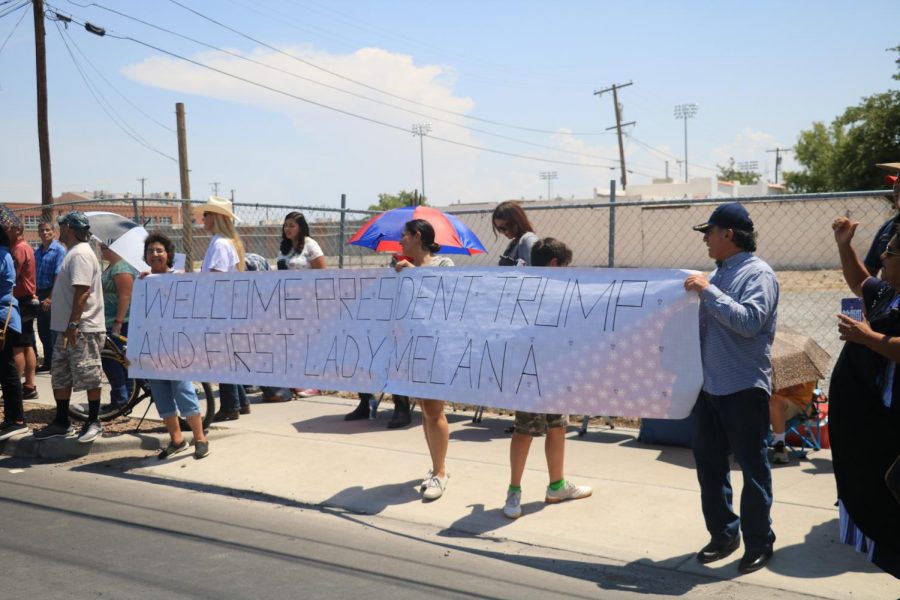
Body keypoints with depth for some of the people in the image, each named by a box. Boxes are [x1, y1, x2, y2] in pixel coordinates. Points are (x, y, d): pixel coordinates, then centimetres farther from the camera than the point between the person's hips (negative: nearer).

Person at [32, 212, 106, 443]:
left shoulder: (80, 254, -15)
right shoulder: (74, 253, 17)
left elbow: (82, 291, -23)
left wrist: (73, 324, -26)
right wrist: (68, 326, 20)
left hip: (83, 329, -11)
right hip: (68, 329, 11)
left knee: (89, 378, -1)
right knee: (60, 377, 14)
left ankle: (93, 423, 9)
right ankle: (61, 423, 22)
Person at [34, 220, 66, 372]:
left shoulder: (59, 250, -9)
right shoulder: (37, 252, 12)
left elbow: (58, 276, -15)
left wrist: (50, 298, -20)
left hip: (51, 294, -7)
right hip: (40, 294, 7)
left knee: (50, 331, -2)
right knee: (42, 331, 12)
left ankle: (51, 363, 6)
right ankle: (48, 363, 22)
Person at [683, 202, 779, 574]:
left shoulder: (758, 274, -10)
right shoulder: (717, 274, 13)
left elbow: (749, 322, -24)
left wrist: (708, 292, -21)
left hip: (744, 389, -8)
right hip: (709, 386, 8)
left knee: (753, 468, 4)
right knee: (708, 463, 13)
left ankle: (759, 543, 18)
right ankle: (723, 535, 27)